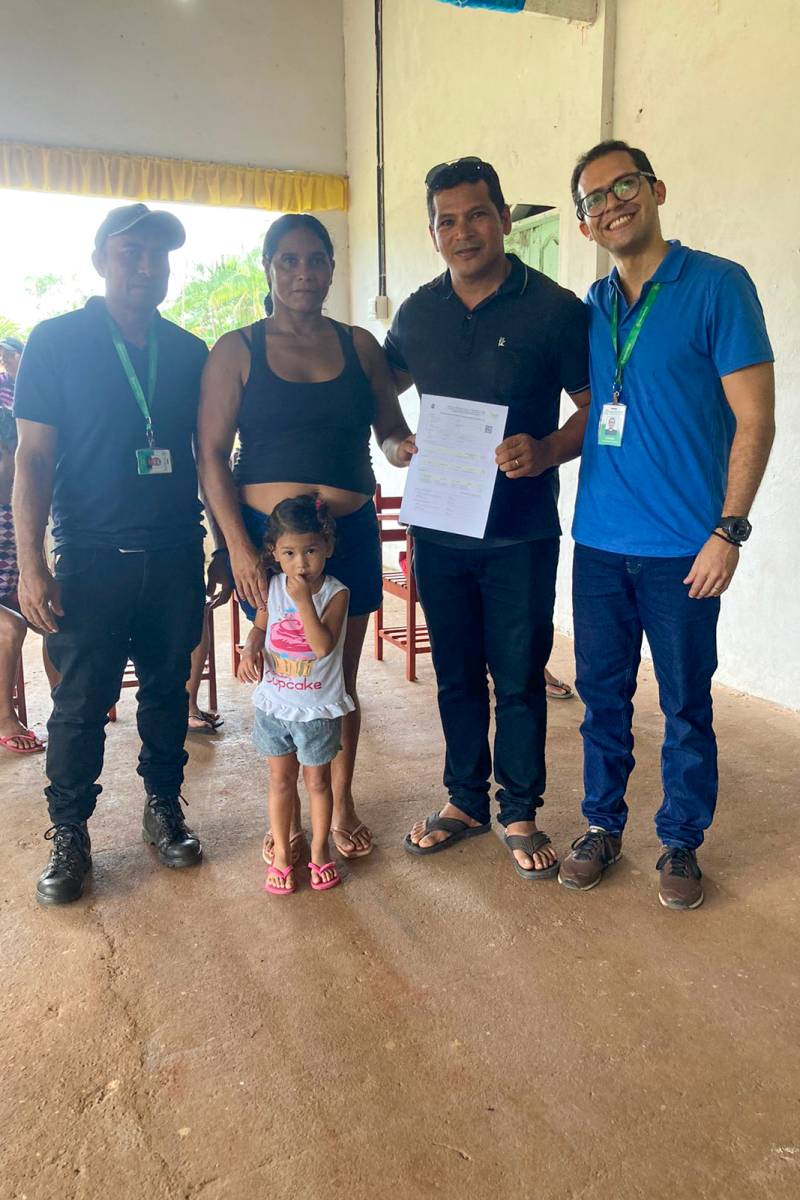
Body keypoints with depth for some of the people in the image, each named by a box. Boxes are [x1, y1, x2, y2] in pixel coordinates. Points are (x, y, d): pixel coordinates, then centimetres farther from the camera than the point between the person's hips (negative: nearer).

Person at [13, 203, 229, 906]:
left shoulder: (190, 353, 9)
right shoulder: (57, 342, 0)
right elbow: (33, 458, -3)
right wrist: (31, 565, -10)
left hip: (176, 557, 3)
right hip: (92, 558, -3)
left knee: (169, 690, 12)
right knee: (81, 702, 2)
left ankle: (164, 808, 28)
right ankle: (70, 836, 18)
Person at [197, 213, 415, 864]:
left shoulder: (359, 345, 8)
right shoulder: (236, 351, 1)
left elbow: (391, 430, 13)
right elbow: (211, 455, -3)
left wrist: (401, 445, -12)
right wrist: (238, 545, -12)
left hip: (350, 534, 2)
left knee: (341, 678, 11)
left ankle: (341, 804, 29)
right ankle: (287, 816, 23)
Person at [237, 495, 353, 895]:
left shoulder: (335, 593, -16)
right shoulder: (272, 588, -4)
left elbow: (323, 646, -26)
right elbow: (260, 626, 11)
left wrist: (303, 600, -32)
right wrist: (251, 648, -10)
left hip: (317, 708, -3)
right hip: (274, 704, 3)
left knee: (317, 780, 13)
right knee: (280, 779, 15)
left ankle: (319, 850, 32)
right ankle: (281, 853, 30)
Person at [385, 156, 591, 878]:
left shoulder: (554, 308, -5)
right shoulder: (418, 313, 7)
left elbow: (597, 408, -3)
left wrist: (547, 451, -21)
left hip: (521, 534, -3)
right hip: (438, 529, 4)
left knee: (519, 678, 5)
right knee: (457, 674, 14)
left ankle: (520, 812, 24)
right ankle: (465, 799, 31)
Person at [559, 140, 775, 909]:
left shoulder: (717, 285, -4)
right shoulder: (591, 308, 11)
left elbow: (754, 419, -8)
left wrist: (728, 530, -13)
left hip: (682, 548, -4)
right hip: (598, 542, 5)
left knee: (686, 705, 7)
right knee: (602, 693, 12)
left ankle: (680, 840, 25)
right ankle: (603, 824, 29)